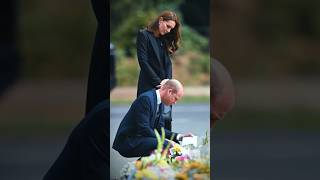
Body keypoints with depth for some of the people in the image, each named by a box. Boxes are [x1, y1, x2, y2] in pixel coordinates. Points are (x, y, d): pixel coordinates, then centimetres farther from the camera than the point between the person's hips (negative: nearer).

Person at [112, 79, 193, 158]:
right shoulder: (146, 99, -19)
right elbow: (143, 129, -24)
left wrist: (178, 136, 0)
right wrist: (165, 142, -22)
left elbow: (159, 128, 13)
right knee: (165, 146, -26)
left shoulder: (160, 103, 10)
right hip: (128, 142, -10)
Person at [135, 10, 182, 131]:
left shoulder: (164, 40, 16)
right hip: (148, 86, -6)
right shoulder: (143, 35, -3)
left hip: (164, 87, 6)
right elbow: (143, 62, -10)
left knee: (166, 119, -1)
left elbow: (168, 63, 11)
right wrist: (158, 82, -12)